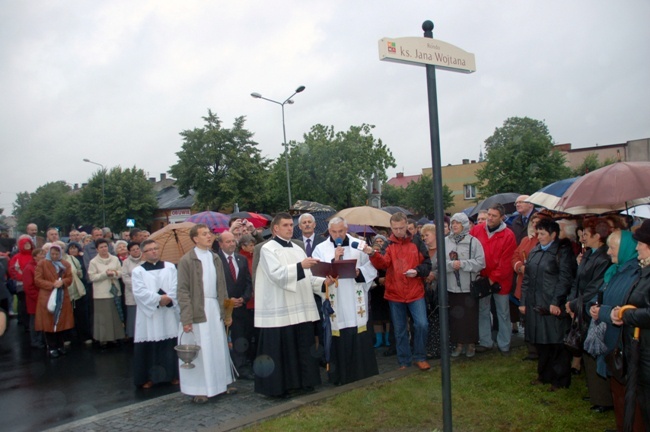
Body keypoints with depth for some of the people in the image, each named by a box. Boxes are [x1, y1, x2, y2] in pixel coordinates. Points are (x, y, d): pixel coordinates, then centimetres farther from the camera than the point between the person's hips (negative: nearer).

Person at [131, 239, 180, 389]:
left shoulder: (170, 267, 9)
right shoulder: (138, 271, 3)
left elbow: (176, 286, 0)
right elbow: (140, 292, -9)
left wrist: (169, 298, -17)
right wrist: (159, 299, -17)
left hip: (169, 314, 2)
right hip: (149, 314, -2)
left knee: (171, 344, 4)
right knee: (149, 347, 0)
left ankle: (173, 374, 16)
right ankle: (149, 377, 11)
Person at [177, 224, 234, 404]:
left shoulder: (215, 258, 10)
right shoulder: (186, 260, -6)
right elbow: (183, 290, -8)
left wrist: (226, 312, 11)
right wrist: (186, 318, -14)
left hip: (215, 308, 5)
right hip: (198, 309, -5)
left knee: (218, 347, 10)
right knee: (199, 349, 1)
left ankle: (218, 383, 23)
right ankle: (198, 389, 11)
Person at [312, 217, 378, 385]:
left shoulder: (358, 245, 7)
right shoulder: (321, 249, 5)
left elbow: (371, 269, 5)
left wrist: (359, 272, -14)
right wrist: (334, 260, -17)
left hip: (356, 302, 1)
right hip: (335, 303, -1)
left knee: (360, 338, 2)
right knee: (339, 339, 1)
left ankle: (363, 372, 16)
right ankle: (340, 376, 13)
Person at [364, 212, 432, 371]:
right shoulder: (387, 244, 0)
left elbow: (427, 264, 5)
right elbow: (383, 263, -17)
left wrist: (417, 271, -15)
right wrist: (373, 255, -37)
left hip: (415, 292, 0)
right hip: (394, 294, 1)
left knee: (421, 324, -7)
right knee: (400, 330, 10)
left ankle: (419, 357, 14)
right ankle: (404, 361, 24)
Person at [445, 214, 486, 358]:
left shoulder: (473, 241, -5)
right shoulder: (446, 241, 1)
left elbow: (480, 262, -10)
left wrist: (463, 263, -18)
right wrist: (451, 264, -21)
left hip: (469, 286, -2)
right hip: (452, 286, 2)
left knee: (470, 316, 7)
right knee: (455, 316, 9)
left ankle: (471, 344, 25)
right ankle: (459, 344, 24)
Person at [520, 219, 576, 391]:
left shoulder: (562, 252, -7)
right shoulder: (535, 251, 13)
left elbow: (564, 280, -13)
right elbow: (527, 278, 14)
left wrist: (556, 302, -18)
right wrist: (523, 302, 11)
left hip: (553, 307, -6)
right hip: (535, 305, 6)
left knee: (556, 343, 2)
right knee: (540, 342, 14)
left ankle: (560, 380, 16)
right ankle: (544, 375, 29)